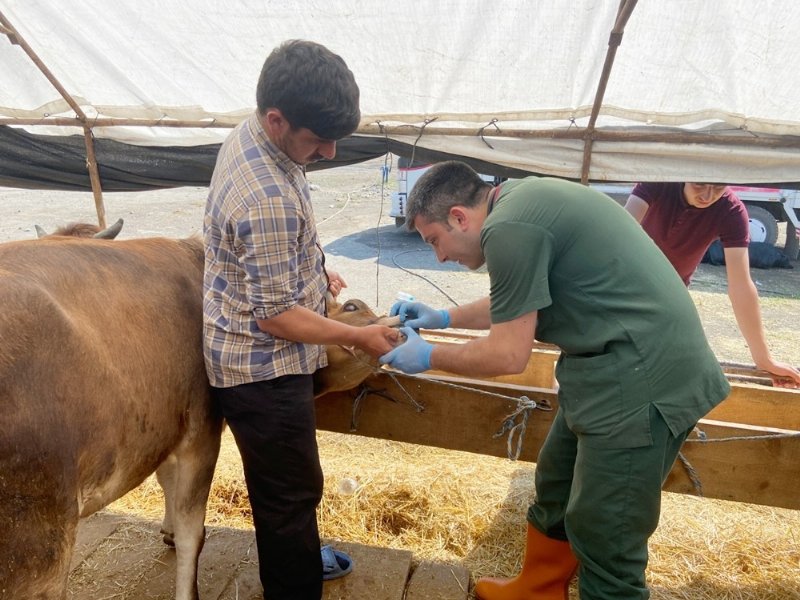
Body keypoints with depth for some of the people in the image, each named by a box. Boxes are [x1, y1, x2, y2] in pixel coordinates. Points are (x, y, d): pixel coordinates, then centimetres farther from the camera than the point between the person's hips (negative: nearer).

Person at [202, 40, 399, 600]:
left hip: (253, 358, 10)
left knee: (284, 479, 27)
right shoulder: (268, 199, -32)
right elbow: (276, 316, -25)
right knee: (293, 489, 9)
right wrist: (359, 337, -14)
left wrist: (314, 270, 10)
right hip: (262, 369, -10)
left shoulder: (251, 133, -2)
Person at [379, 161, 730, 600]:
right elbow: (517, 306, 23)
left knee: (603, 542, 3)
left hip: (642, 378, -10)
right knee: (556, 491, 22)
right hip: (625, 368, 10)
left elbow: (509, 355, -16)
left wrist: (427, 357, -1)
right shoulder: (521, 200, 10)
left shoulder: (508, 227, -21)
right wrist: (443, 317, 21)